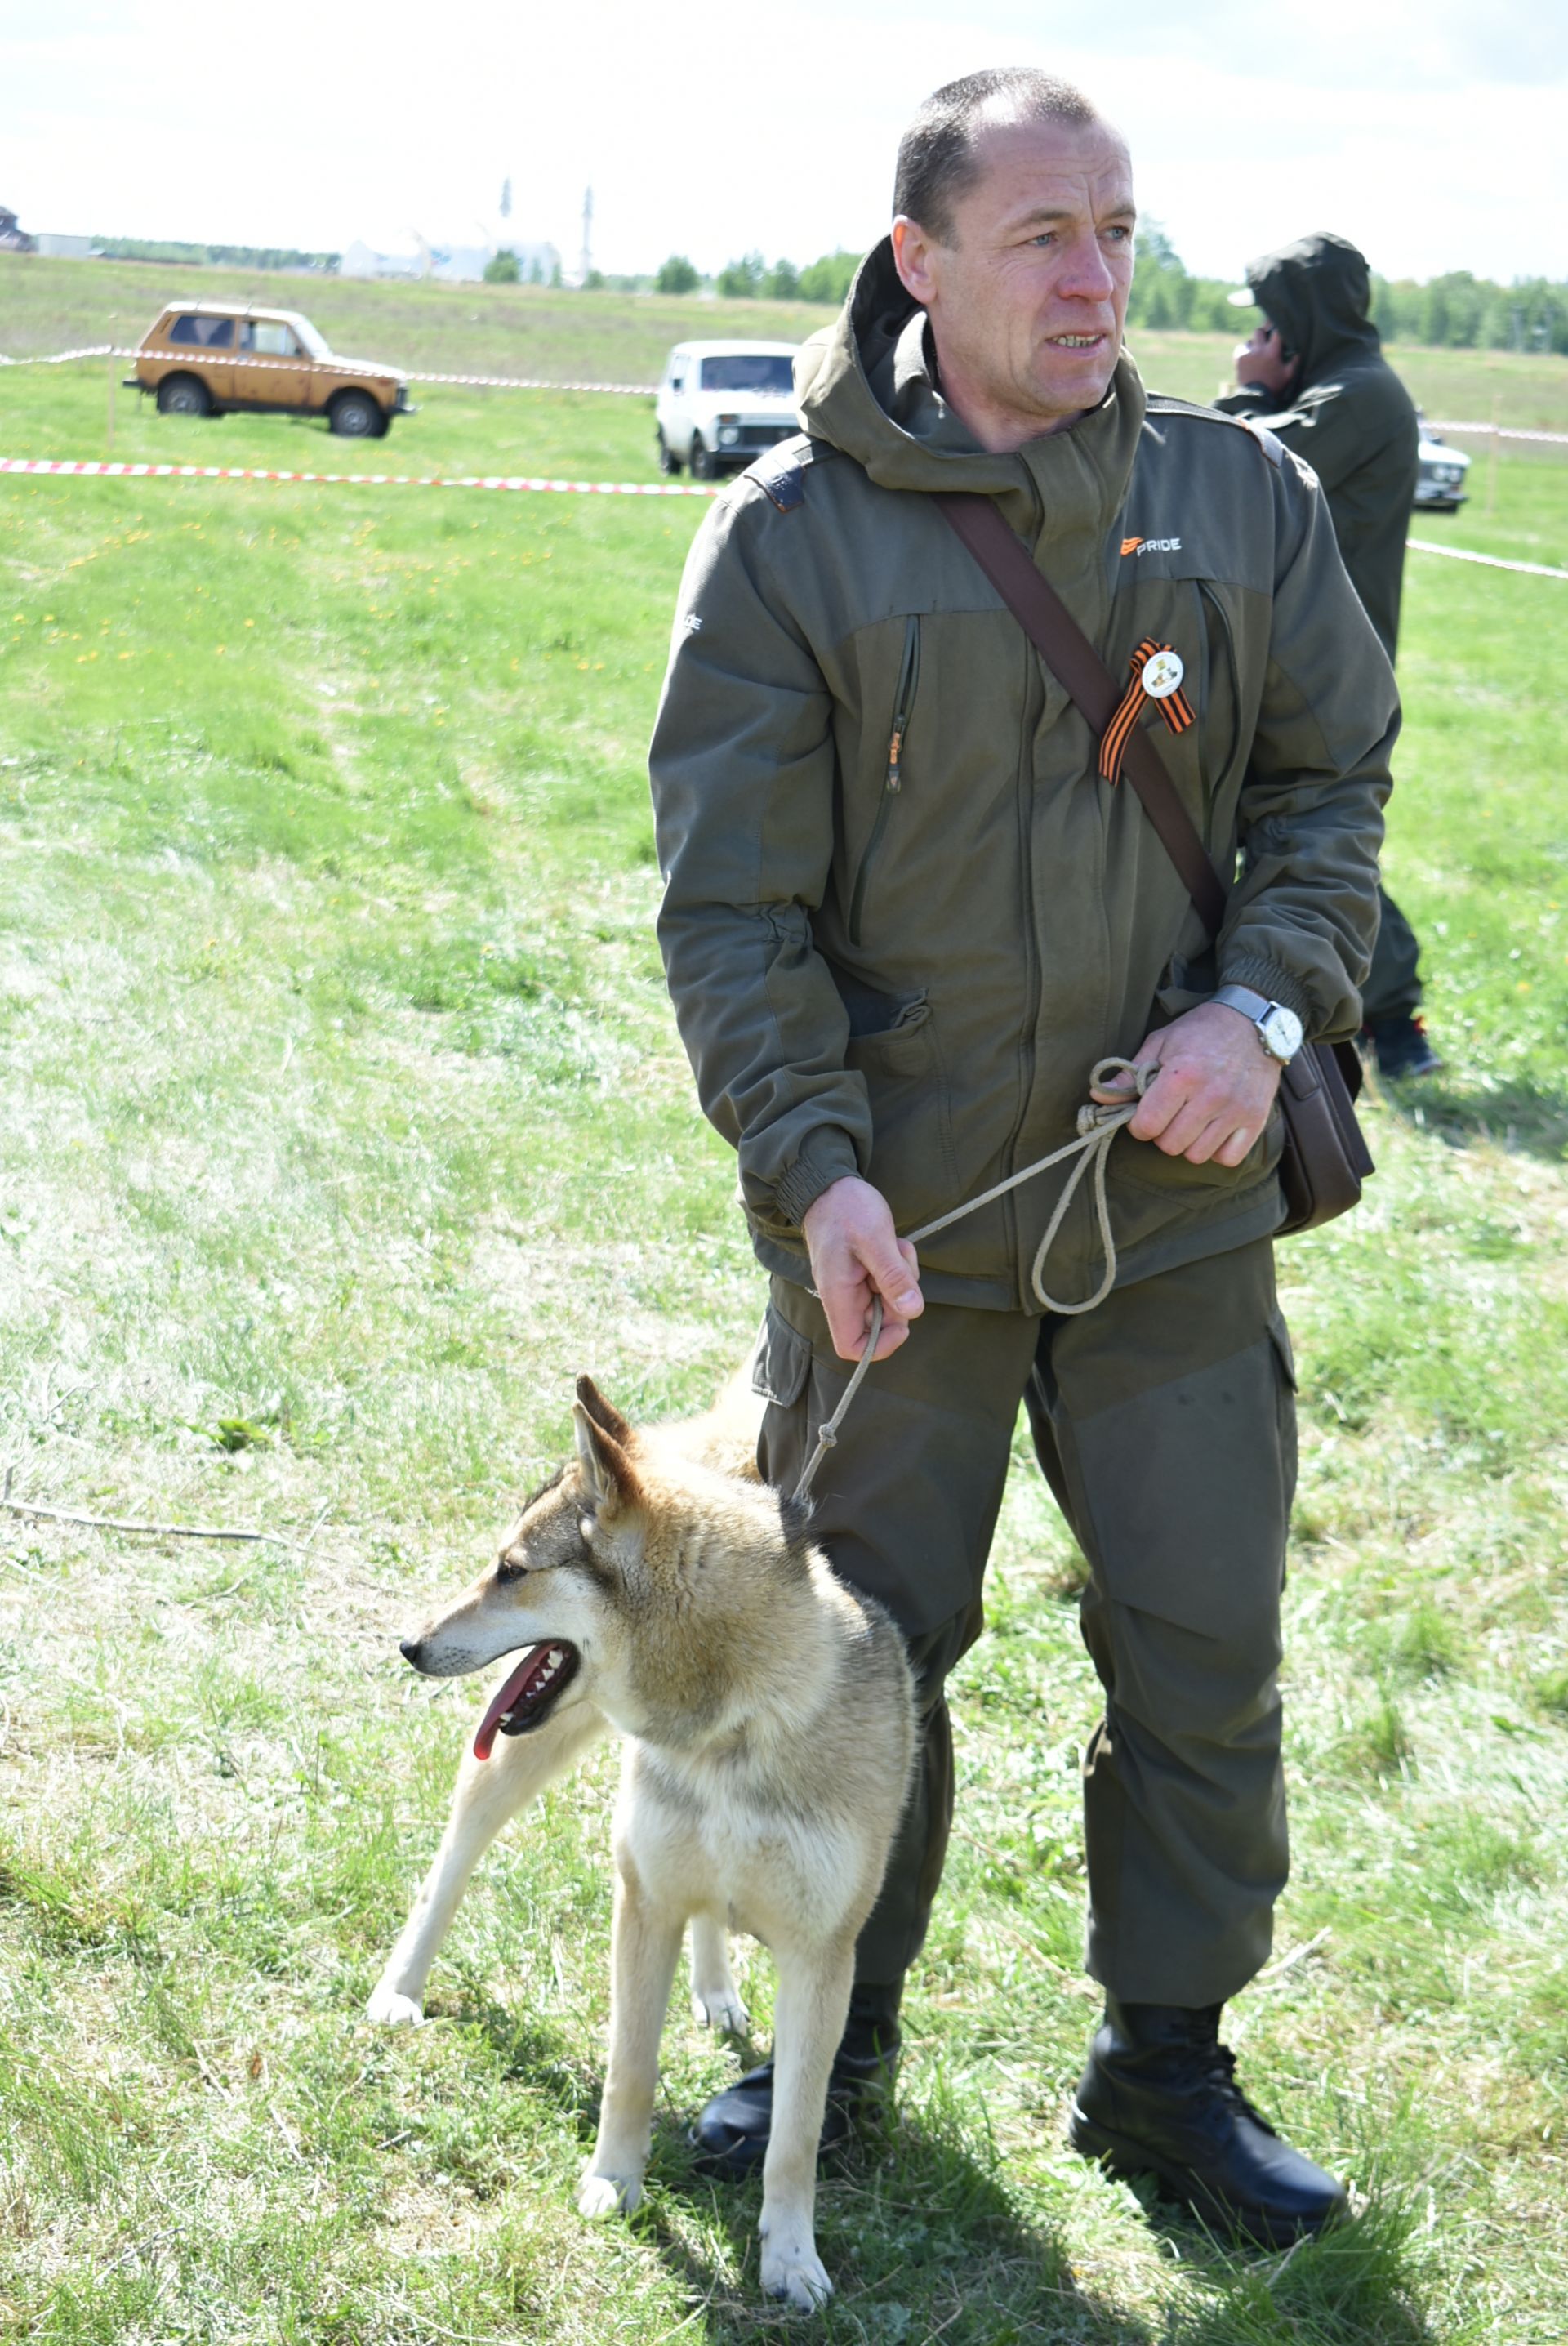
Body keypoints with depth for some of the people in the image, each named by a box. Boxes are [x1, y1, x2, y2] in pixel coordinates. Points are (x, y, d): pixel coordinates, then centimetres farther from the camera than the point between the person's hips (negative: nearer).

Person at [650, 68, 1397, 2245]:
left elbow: (1334, 781, 7)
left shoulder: (1242, 495, 1)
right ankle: (835, 2032, 35)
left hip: (1178, 1210, 2)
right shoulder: (790, 534, -7)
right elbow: (730, 900, -7)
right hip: (896, 1220, -2)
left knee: (1204, 1655, 9)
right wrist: (812, 1162, -19)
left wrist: (1265, 1002, -11)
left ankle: (1167, 2066, 29)